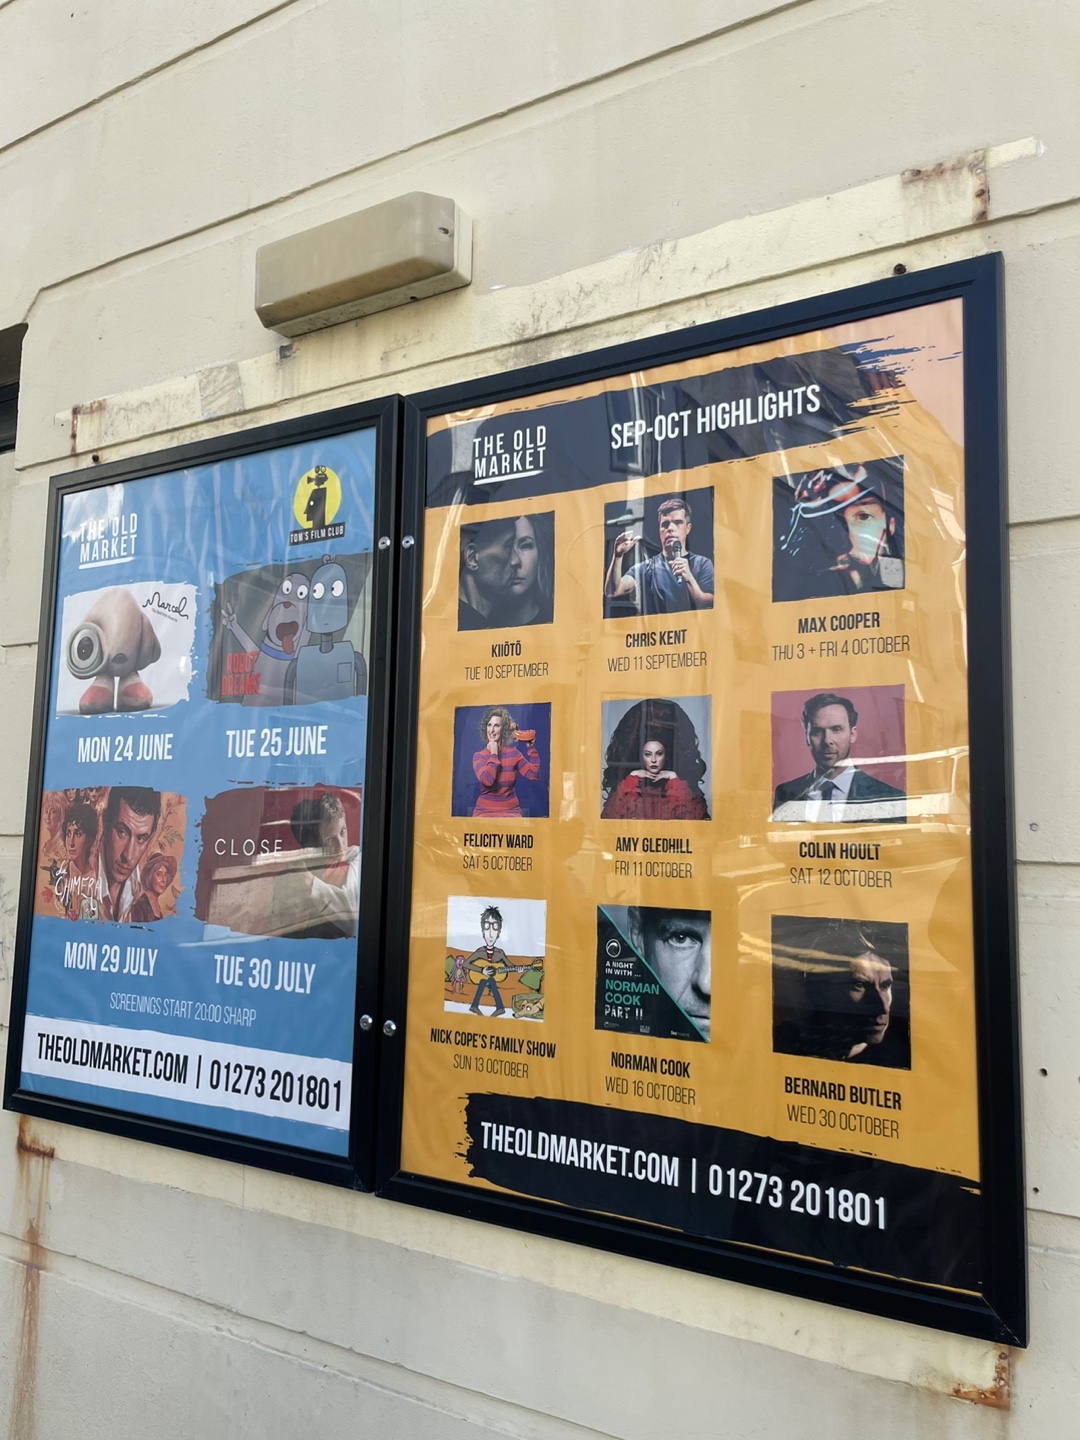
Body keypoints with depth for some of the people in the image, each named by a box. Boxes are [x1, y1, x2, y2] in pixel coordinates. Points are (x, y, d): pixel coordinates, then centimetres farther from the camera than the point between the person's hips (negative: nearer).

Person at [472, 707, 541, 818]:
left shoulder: (513, 753, 4)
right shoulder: (479, 756, -2)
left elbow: (534, 774, -6)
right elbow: (487, 780, -20)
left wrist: (530, 747, -5)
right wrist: (493, 754, -10)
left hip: (510, 810, 2)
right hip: (485, 810, -1)